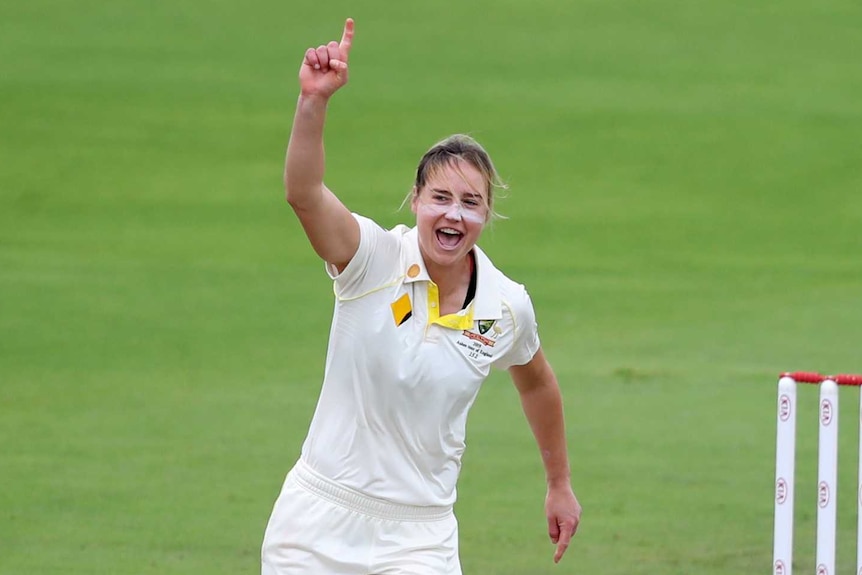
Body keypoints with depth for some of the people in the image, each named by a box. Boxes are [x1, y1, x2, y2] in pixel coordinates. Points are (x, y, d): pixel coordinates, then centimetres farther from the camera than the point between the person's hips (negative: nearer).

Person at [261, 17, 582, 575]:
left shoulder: (507, 307, -4)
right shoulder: (376, 259, -13)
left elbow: (537, 383, 18)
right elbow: (304, 192, -32)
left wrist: (560, 484, 26)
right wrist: (315, 100, -48)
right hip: (319, 519, -1)